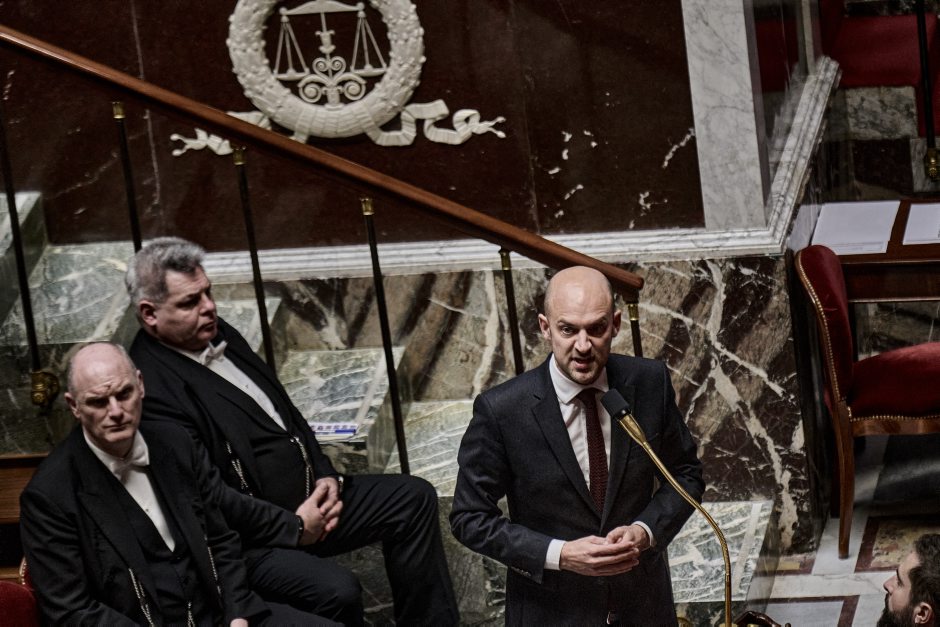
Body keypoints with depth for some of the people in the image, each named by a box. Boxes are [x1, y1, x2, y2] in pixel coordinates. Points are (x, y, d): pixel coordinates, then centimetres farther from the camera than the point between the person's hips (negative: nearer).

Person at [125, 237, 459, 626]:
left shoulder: (217, 333, 9)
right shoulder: (152, 386, -20)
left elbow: (286, 413, 19)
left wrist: (325, 476, 5)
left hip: (307, 497, 10)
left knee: (413, 499, 5)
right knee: (336, 590, -31)